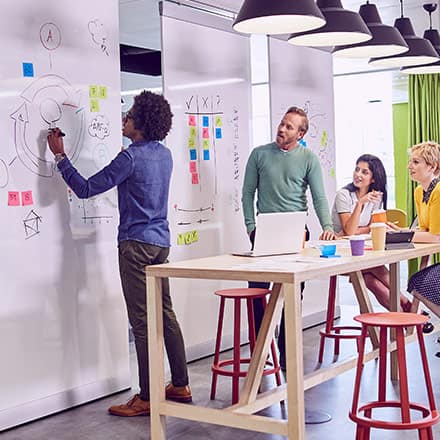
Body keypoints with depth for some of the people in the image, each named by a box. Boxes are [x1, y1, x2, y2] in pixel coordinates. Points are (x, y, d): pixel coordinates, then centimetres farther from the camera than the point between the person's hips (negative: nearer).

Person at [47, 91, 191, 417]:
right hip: (161, 242, 8)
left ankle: (147, 398, 1)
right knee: (166, 313, 14)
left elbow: (85, 189, -13)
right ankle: (180, 386, 21)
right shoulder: (165, 154, 10)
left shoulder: (131, 157, -15)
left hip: (136, 244, -8)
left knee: (142, 320, -4)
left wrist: (60, 155, -5)